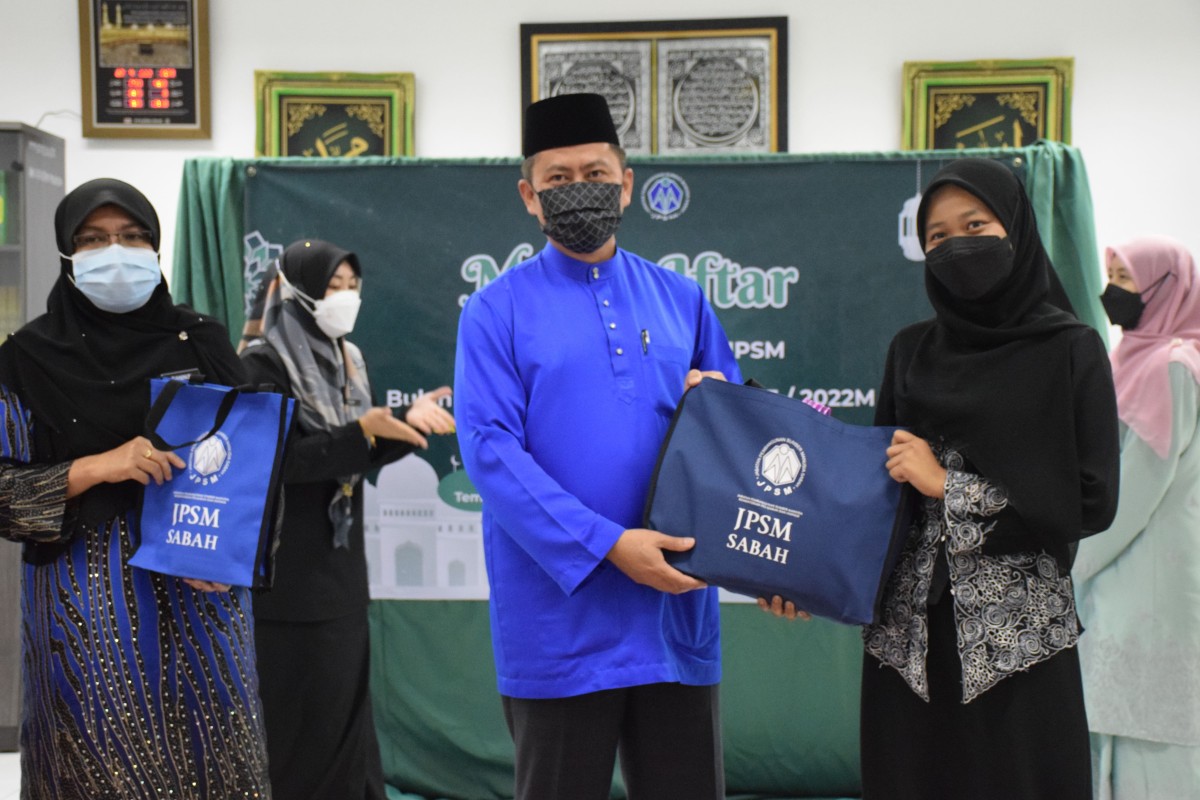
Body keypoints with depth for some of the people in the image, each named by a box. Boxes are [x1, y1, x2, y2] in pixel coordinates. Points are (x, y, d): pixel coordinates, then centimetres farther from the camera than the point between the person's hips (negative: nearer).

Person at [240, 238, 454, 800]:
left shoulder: (347, 361, 11)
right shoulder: (262, 366, -12)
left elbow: (357, 459, 12)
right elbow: (281, 460, -20)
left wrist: (408, 419, -3)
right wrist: (363, 429, -27)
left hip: (341, 568, 7)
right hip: (290, 576, -7)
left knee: (345, 710, 12)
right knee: (299, 724, -1)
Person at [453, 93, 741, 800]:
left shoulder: (681, 300, 11)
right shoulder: (497, 311, 0)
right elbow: (490, 450, -11)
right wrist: (607, 545, -20)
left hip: (677, 608, 3)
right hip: (559, 614, -3)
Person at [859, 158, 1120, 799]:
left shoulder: (1071, 351, -2)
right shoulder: (911, 351, 9)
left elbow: (1093, 501, -8)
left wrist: (949, 487, -9)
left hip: (1020, 635, -3)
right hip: (909, 632, 3)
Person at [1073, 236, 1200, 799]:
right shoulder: (1138, 362, 16)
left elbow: (1135, 490, -16)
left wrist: (1066, 569, -8)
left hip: (1154, 590, -9)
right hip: (1124, 585, 9)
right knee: (1124, 746, 11)